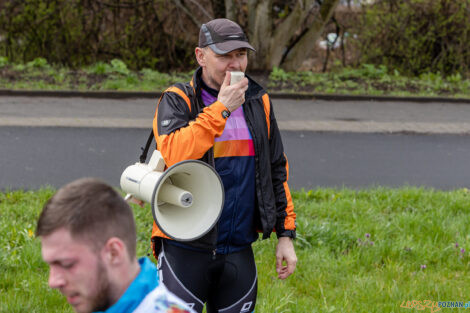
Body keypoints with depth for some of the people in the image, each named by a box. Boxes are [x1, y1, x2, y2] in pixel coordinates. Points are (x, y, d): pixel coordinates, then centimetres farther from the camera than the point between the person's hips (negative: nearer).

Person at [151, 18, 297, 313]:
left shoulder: (259, 102, 10)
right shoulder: (177, 100, -4)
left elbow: (277, 170, 16)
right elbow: (173, 154, -23)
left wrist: (285, 234, 12)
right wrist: (221, 108, -20)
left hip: (239, 251, 4)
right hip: (185, 247, -4)